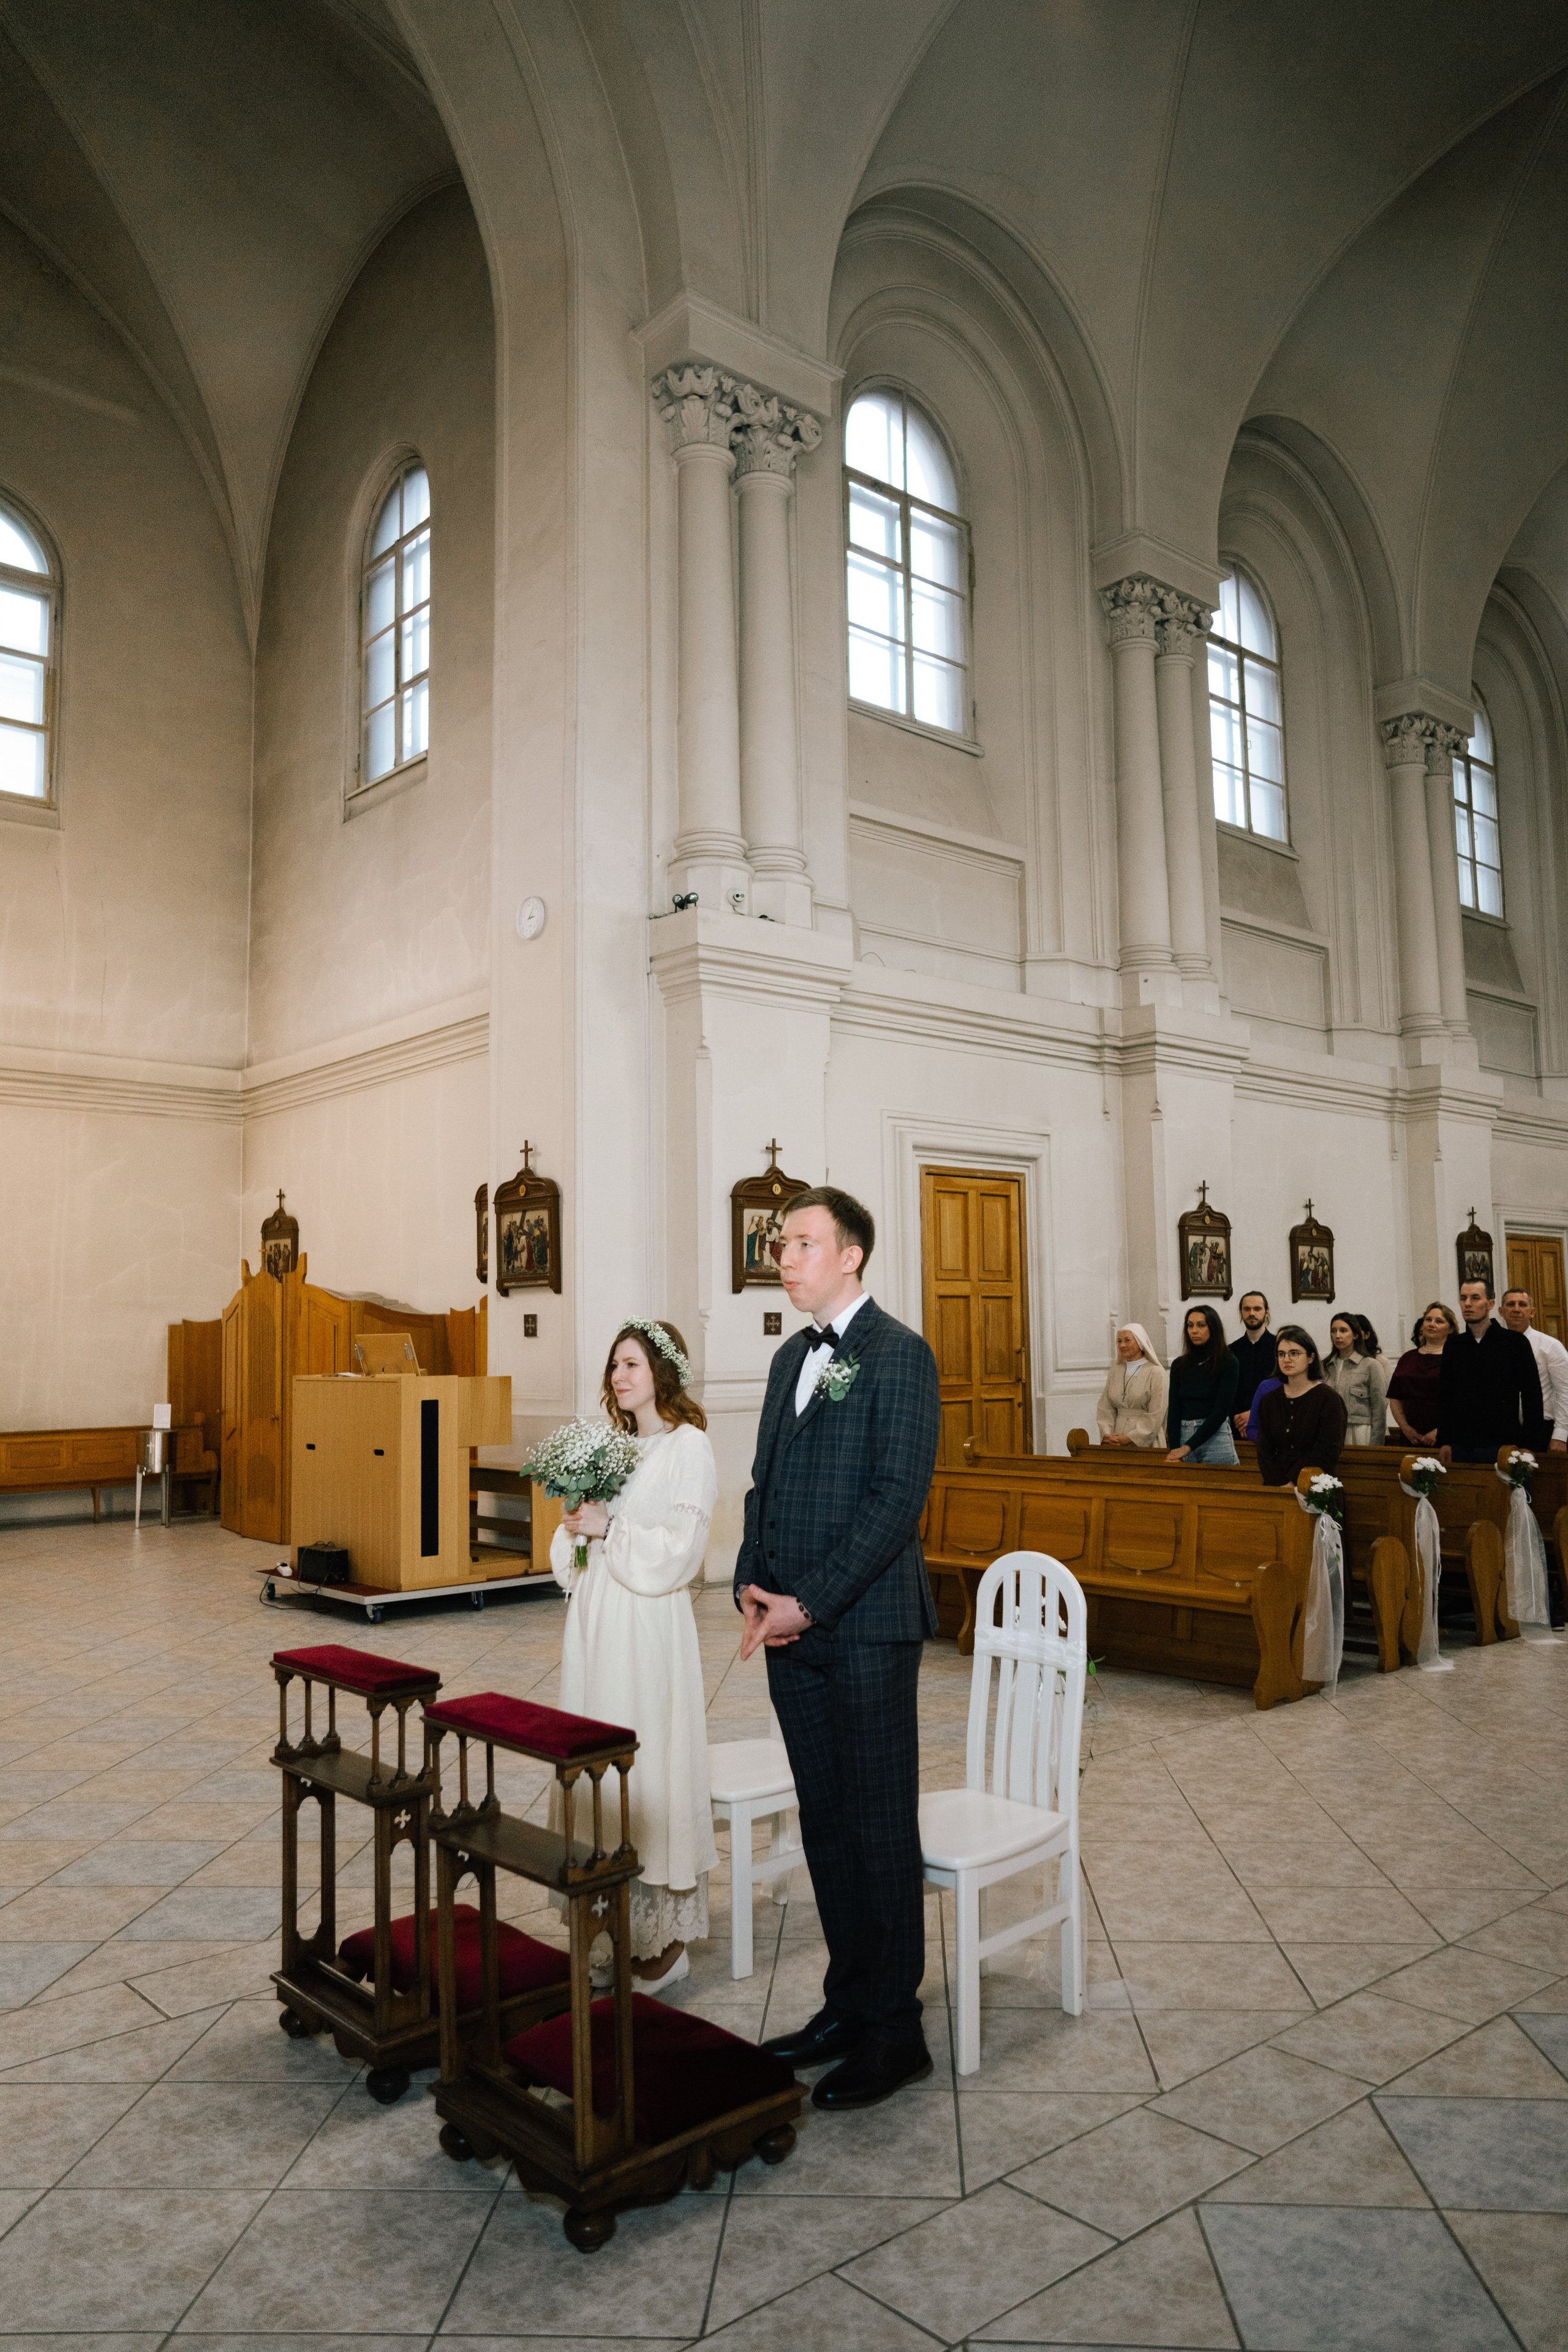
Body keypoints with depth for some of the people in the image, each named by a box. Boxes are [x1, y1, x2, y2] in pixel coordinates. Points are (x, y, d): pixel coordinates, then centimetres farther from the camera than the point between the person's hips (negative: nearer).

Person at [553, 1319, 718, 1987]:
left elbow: (680, 1549, -15)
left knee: (648, 1767, -3)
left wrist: (610, 1526, -14)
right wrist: (576, 1525, -2)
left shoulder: (688, 1447, -8)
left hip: (649, 1625, -7)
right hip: (595, 1622, 7)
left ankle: (666, 1936, 9)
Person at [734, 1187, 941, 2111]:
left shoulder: (900, 1354, -10)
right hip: (793, 1625, 7)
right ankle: (848, 2005, 28)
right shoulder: (792, 1357, 15)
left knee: (880, 1826, 3)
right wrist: (754, 1585, 2)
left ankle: (895, 2029, 17)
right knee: (825, 1824, 15)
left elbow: (899, 1496, -17)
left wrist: (810, 1603, -17)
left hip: (867, 1626, -7)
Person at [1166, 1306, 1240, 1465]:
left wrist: (1188, 1447, -14)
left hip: (1216, 1438, -4)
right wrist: (1174, 1451, -8)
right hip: (1184, 1435, 4)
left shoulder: (1229, 1363, -4)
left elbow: (1221, 1411, -11)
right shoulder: (1179, 1365, 9)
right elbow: (1174, 1411, 5)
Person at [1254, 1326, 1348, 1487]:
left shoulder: (1328, 1398, 0)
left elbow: (1327, 1453, -7)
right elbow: (1265, 1451, 7)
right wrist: (1279, 1485, -8)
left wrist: (1294, 1484, -11)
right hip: (1276, 1486, 3)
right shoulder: (1269, 1400, 13)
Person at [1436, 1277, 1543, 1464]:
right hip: (1461, 1447, 3)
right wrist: (1443, 1442, 5)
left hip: (1503, 1445, -3)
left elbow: (1532, 1396, 0)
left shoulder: (1515, 1342, 0)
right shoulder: (1453, 1346, 10)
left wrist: (1527, 1443, -5)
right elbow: (1444, 1397, 11)